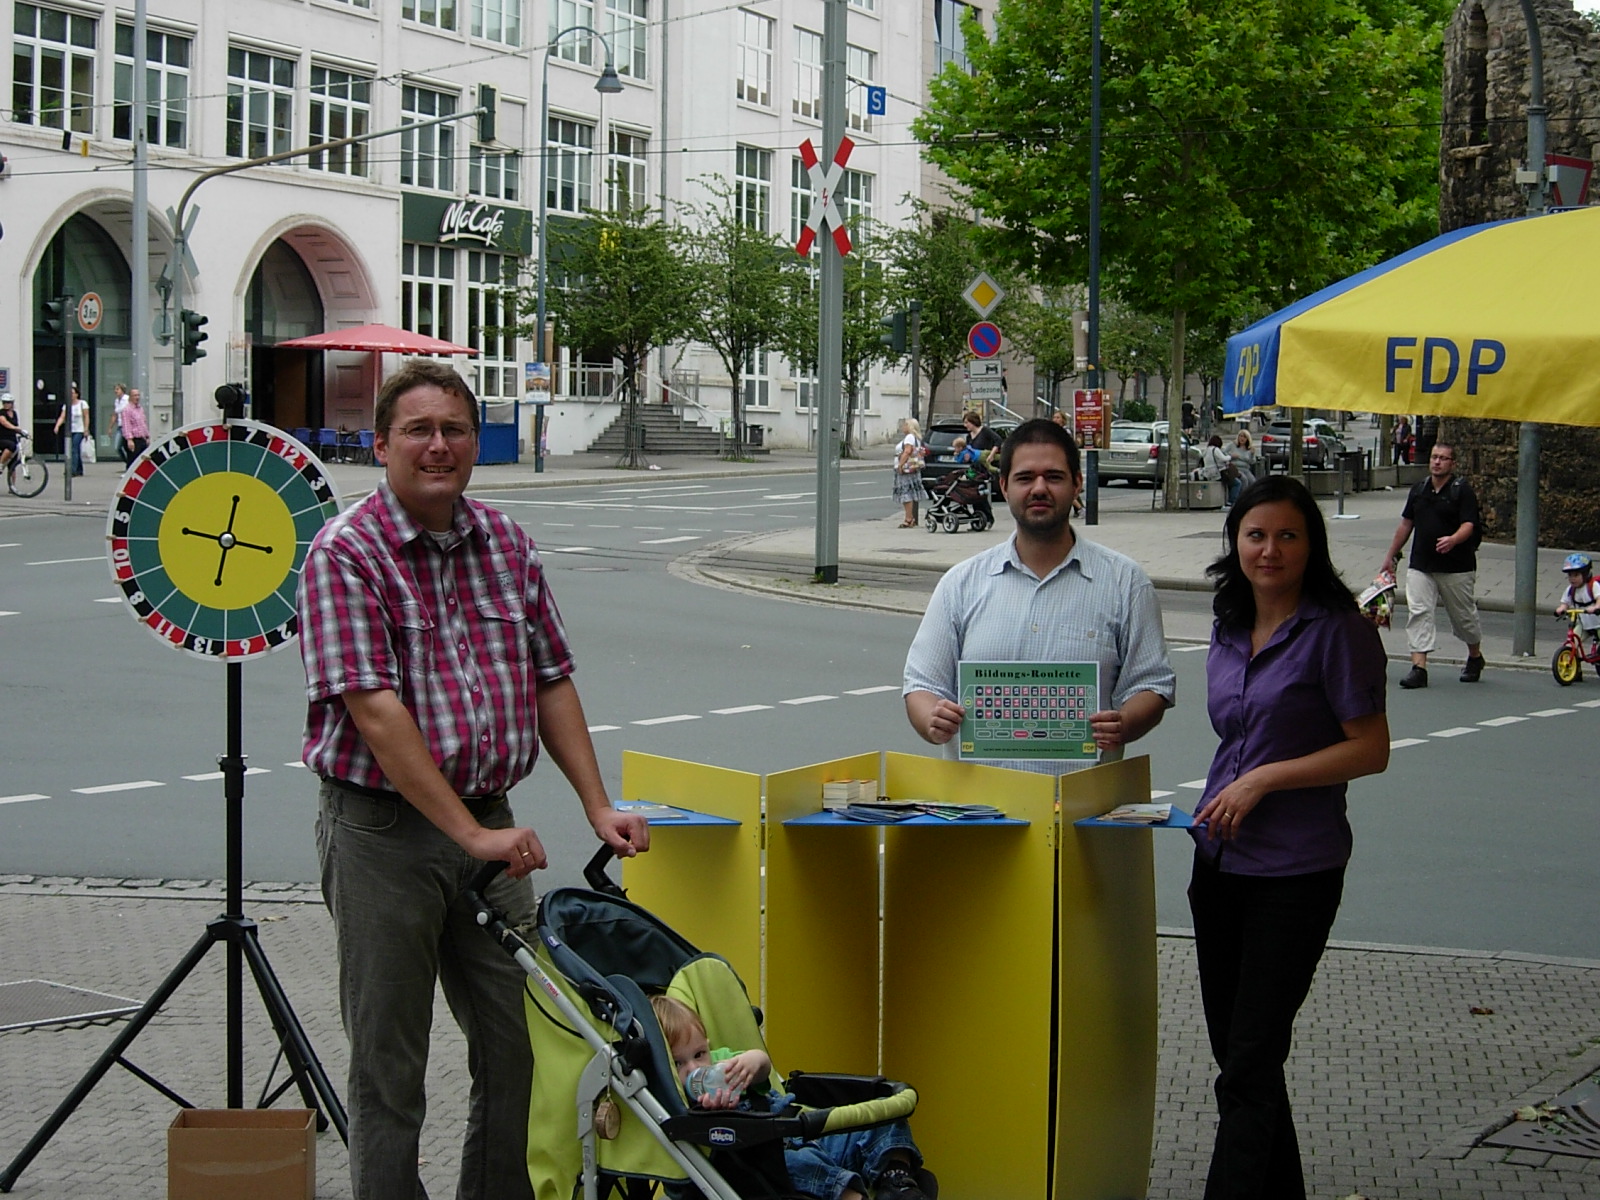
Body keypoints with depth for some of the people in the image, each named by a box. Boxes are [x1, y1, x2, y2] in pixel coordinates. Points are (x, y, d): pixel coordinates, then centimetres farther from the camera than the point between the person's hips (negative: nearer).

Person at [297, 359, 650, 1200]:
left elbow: (550, 683, 13)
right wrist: (470, 833, -22)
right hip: (382, 827, -6)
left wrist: (598, 807, 5)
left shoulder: (505, 544, 9)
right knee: (388, 1061, 4)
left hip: (488, 825, 6)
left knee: (522, 1043, 9)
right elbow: (374, 711, -19)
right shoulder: (346, 553, -11)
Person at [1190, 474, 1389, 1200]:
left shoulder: (1336, 629, -11)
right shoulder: (1230, 630, 11)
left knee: (1249, 1063, -8)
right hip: (1220, 858, 8)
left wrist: (1266, 778, -16)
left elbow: (1371, 750, -12)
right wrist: (1223, 800, 12)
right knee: (1233, 1052, 14)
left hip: (1295, 868, -7)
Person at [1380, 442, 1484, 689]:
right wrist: (1391, 556, 21)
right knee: (1418, 612, -10)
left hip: (1457, 568, -4)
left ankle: (1475, 658, 35)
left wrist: (1453, 540, -36)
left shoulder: (1463, 491, -6)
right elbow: (1406, 524, 18)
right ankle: (1418, 668, -13)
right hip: (1421, 565, 4)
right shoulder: (1419, 490, 10)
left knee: (1464, 614, 10)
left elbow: (1468, 525, -15)